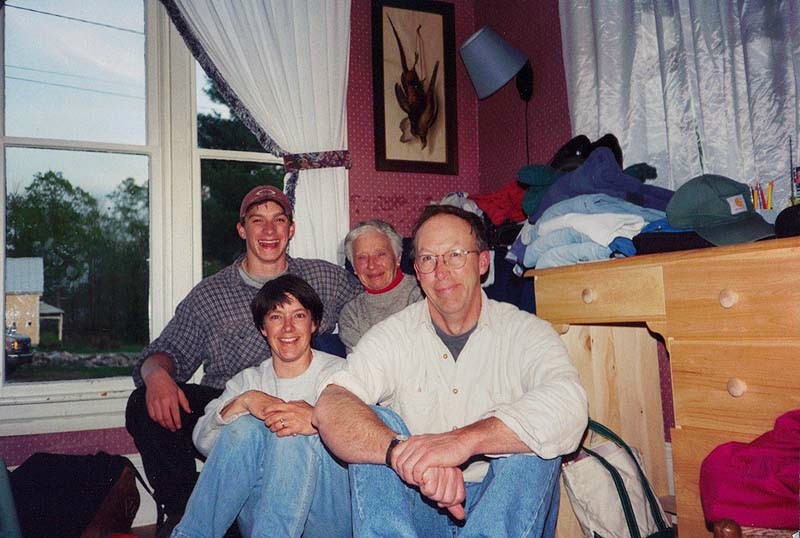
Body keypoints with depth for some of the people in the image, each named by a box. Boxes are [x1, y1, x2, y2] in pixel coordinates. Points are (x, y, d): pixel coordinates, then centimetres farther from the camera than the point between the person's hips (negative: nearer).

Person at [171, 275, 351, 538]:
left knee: (295, 433, -29)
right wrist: (244, 401, -16)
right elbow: (202, 441, 2)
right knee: (246, 425, -22)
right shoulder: (250, 379, 16)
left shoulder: (339, 372, 6)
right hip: (260, 516, 2)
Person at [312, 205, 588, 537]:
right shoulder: (393, 335, -2)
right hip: (413, 508, 1)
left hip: (506, 507, 0)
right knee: (375, 423, -22)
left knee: (532, 439, -26)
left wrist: (464, 440, -41)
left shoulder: (525, 332, -5)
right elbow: (330, 408, -21)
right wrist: (401, 450, -41)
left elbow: (568, 406, -27)